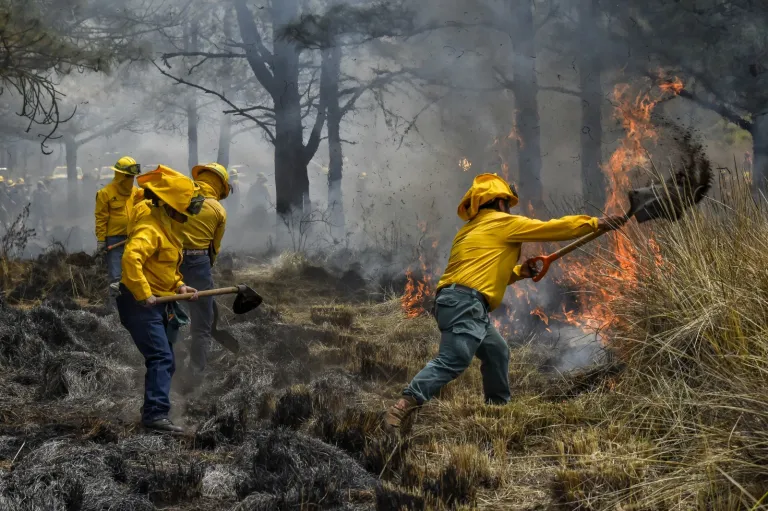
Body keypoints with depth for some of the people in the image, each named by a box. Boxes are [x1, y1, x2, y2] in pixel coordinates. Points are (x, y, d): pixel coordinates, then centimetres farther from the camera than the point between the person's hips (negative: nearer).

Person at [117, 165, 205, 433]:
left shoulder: (169, 226, 15)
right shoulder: (151, 228, -19)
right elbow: (130, 258, -35)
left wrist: (179, 286, 6)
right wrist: (144, 295, -31)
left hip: (157, 303, 10)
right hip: (139, 303, -10)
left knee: (166, 362, 13)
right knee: (161, 358, -18)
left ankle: (152, 411, 22)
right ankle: (155, 414, -23)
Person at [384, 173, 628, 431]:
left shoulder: (473, 230, 28)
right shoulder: (503, 223, 3)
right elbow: (554, 228, 5)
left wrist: (520, 272, 22)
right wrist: (596, 223, 12)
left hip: (458, 303, 10)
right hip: (465, 303, -10)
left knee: (497, 352, 18)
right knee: (452, 361, -20)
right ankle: (403, 406, -31)